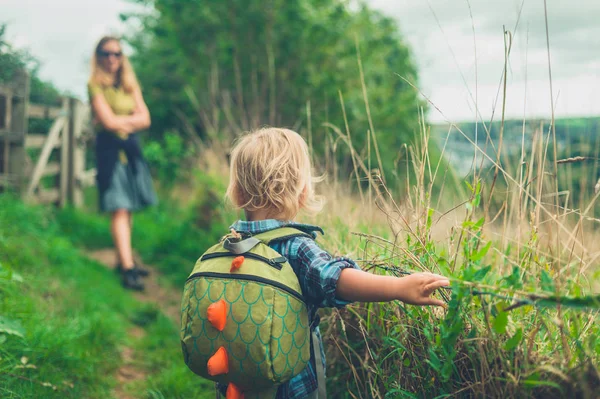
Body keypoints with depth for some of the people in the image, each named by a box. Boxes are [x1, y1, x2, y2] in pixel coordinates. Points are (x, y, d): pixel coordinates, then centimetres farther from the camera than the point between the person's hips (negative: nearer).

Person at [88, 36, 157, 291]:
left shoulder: (130, 85, 15)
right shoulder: (95, 85, -2)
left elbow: (145, 119, 5)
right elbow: (108, 121, -12)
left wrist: (120, 121, -7)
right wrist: (132, 118, 2)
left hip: (131, 148, 6)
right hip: (110, 149, -6)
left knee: (129, 208, 8)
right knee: (119, 209, -12)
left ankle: (124, 259, 18)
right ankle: (127, 268, -15)